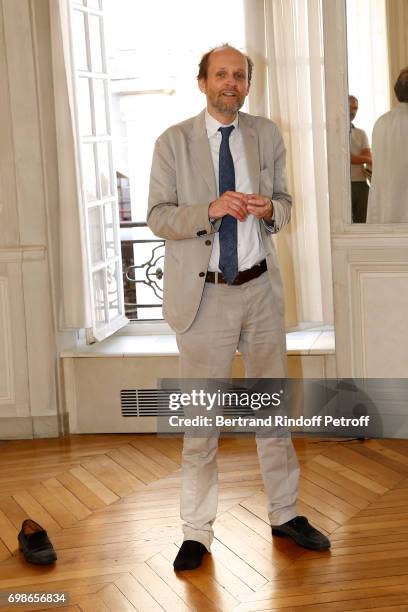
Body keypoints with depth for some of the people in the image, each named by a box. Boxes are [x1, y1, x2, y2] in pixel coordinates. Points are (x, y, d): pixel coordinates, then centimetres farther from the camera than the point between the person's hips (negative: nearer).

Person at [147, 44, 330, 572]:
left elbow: (285, 204, 12)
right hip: (203, 295, -3)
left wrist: (270, 208, -12)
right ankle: (197, 533, 14)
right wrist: (210, 209, -22)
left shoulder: (266, 136, 6)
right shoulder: (173, 143, -3)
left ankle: (284, 514, 28)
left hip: (260, 289, 3)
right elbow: (158, 217, -6)